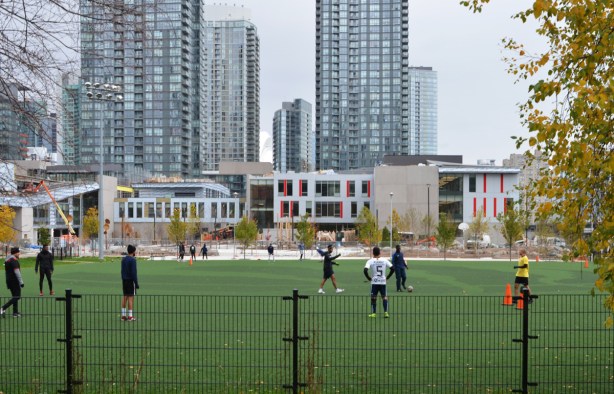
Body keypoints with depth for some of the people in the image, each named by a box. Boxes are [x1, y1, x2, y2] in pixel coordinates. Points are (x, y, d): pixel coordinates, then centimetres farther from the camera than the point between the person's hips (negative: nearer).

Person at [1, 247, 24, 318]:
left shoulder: (7, 260, 16)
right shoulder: (14, 260, -15)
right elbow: (17, 272, -22)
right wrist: (21, 282, -22)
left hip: (9, 280, 10)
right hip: (14, 281, -10)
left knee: (15, 296, 14)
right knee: (17, 296, -8)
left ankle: (15, 313, 13)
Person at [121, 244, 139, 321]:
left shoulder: (123, 259, 11)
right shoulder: (132, 260, -13)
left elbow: (122, 271, 14)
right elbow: (133, 272, -17)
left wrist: (123, 279, 19)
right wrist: (136, 283, -13)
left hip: (124, 280, 8)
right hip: (131, 280, -8)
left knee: (125, 297, 10)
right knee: (131, 297, -5)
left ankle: (123, 315, 11)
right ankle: (130, 316, -5)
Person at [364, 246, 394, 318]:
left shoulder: (370, 261, -5)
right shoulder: (384, 260, 2)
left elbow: (365, 271, -17)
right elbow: (392, 269, 0)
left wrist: (369, 278, -3)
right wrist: (387, 277, 8)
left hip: (374, 282, -2)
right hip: (383, 282, 2)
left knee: (373, 298, 8)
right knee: (384, 297, 10)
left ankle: (373, 313, 6)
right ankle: (386, 312, 2)